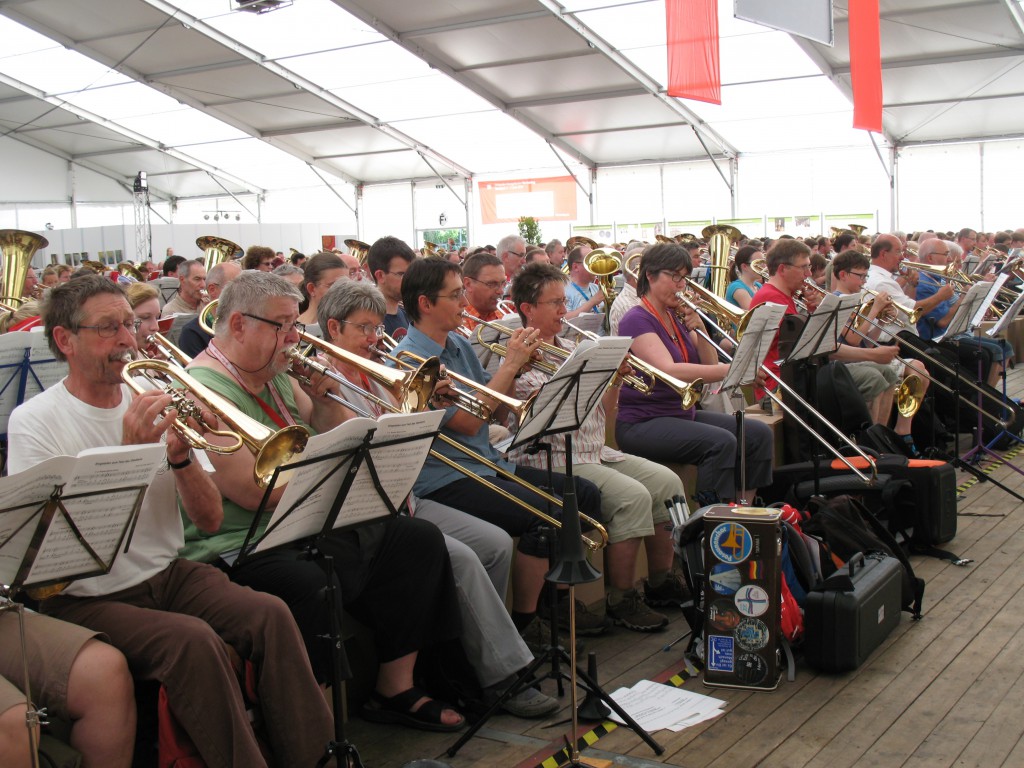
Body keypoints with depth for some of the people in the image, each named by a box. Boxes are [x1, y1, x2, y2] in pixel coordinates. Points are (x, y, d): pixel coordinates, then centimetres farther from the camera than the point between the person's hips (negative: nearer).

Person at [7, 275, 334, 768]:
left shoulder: (153, 404, 6)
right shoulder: (34, 421, -6)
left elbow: (210, 520, 2)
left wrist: (180, 457, -17)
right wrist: (129, 452, -23)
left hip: (168, 575, 4)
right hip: (87, 598, -4)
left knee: (270, 614, -20)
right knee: (193, 639, -30)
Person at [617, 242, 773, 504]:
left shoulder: (676, 316, 11)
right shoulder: (637, 321, -14)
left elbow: (709, 365, 11)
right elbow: (669, 371, -29)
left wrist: (699, 329, -7)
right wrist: (731, 370, -37)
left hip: (683, 413, 9)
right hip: (642, 423, -9)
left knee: (759, 434, -3)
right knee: (721, 441, -29)